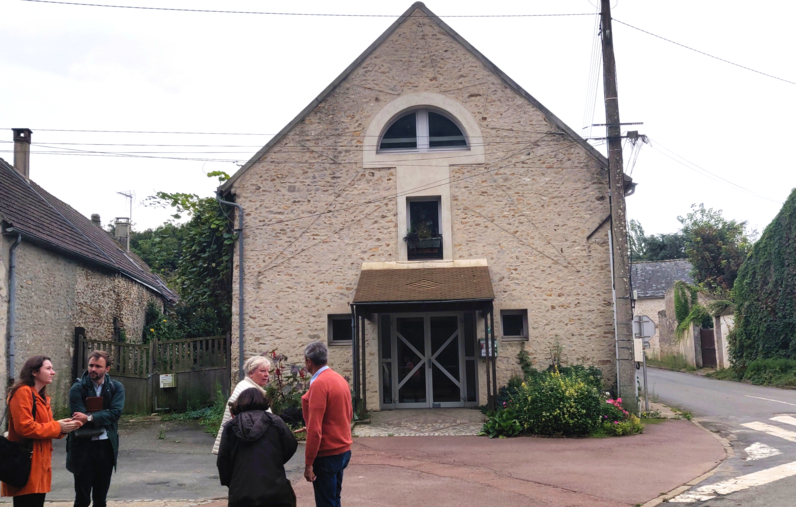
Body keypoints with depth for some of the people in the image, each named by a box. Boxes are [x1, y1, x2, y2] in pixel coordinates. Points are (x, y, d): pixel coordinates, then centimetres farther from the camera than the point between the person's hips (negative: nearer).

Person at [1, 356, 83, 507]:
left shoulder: (42, 397, 19)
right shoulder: (23, 392, -13)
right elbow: (24, 427, -22)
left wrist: (63, 427, 2)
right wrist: (57, 427, -14)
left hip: (39, 462, 10)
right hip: (27, 464, -10)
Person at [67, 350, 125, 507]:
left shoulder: (116, 387, 1)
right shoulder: (77, 388, -6)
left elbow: (115, 412, -13)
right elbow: (80, 418, -14)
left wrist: (90, 418, -23)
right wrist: (102, 421, -12)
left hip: (106, 446, 3)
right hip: (83, 446, -3)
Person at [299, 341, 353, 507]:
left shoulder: (319, 384, -18)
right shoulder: (340, 379, 8)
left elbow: (315, 429, -22)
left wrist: (308, 463, -18)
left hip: (327, 455, -9)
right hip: (343, 450, 9)